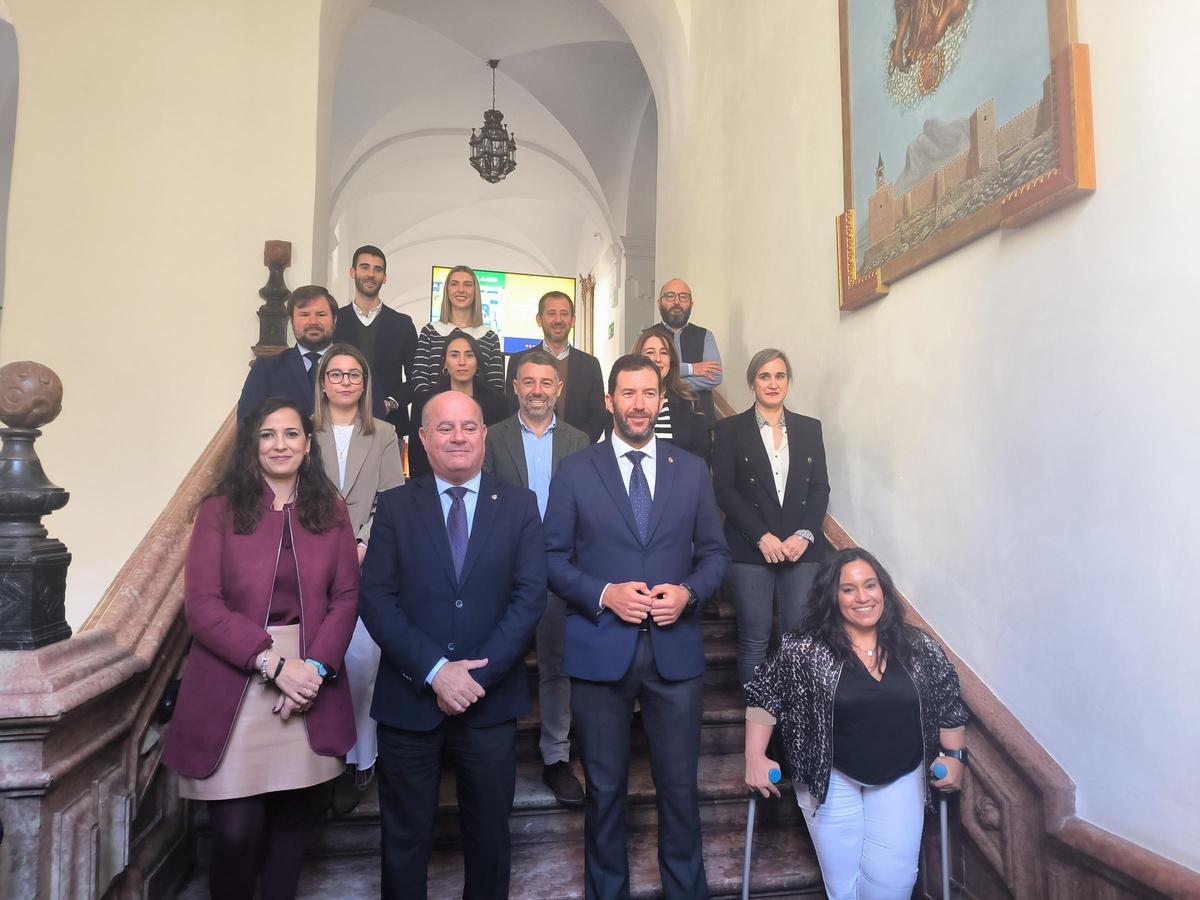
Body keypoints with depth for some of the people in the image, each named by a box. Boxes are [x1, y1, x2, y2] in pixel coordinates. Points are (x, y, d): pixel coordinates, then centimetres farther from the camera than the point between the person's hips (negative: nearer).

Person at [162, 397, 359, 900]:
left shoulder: (330, 511, 8)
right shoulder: (219, 511, 1)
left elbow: (346, 597, 4)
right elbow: (201, 605, -6)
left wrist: (316, 665, -11)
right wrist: (273, 662, -15)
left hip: (309, 687, 2)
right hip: (233, 692, -2)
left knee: (288, 818, 11)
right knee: (236, 832, -1)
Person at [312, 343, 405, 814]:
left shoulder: (384, 435, 8)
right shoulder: (305, 432, 8)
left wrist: (365, 546, -8)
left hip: (369, 562, 0)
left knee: (362, 658, -5)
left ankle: (358, 758, 10)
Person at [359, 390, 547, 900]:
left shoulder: (519, 505, 1)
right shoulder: (394, 506, 1)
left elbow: (530, 596, -6)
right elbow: (376, 598, -7)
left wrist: (478, 674, -14)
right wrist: (436, 670, -17)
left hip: (490, 701, 1)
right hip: (408, 700, 0)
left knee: (489, 837, 18)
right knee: (404, 840, 16)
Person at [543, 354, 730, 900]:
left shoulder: (692, 471, 6)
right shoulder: (574, 472, 0)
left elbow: (715, 552, 9)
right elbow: (552, 557, -1)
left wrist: (688, 591, -11)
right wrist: (604, 594, -16)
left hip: (675, 650, 1)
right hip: (600, 650, -1)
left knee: (679, 785, 12)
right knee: (605, 788, 15)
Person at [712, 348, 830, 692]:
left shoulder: (809, 429, 13)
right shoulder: (730, 430, 5)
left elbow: (820, 488, 9)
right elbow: (724, 490, -2)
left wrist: (804, 535, -7)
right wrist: (762, 537, -11)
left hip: (802, 548, 2)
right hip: (750, 549, -2)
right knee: (754, 638, 1)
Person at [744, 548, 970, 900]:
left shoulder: (920, 648, -4)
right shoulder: (805, 649, -13)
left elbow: (948, 706, 8)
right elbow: (764, 696, -8)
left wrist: (954, 756, 4)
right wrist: (755, 758, -12)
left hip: (901, 779, 2)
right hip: (832, 779, -2)